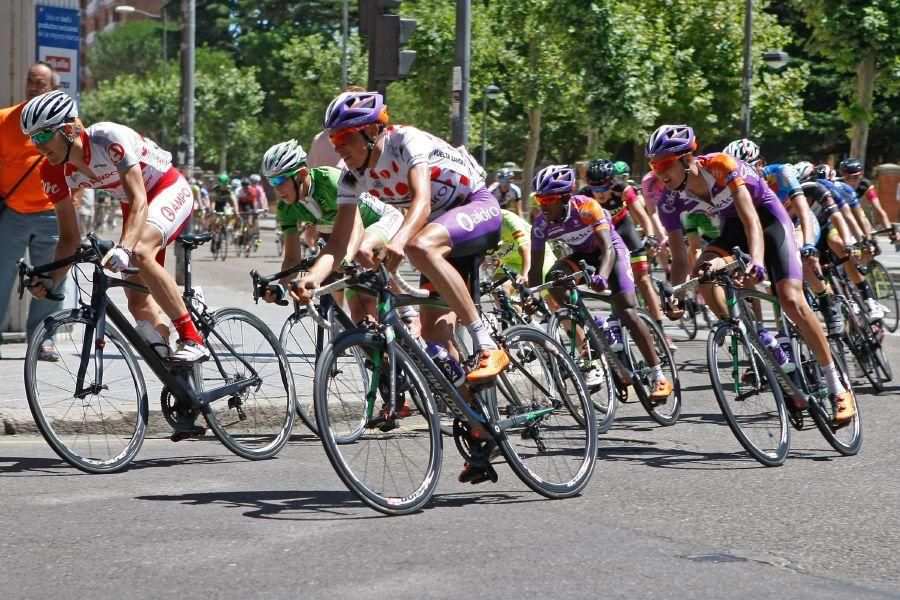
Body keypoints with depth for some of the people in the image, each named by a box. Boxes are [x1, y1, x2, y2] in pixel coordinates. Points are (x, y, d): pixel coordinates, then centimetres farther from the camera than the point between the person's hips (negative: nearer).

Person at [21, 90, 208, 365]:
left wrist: (123, 249, -54)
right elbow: (70, 237, -7)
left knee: (140, 253, -35)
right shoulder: (54, 172, -13)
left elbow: (139, 202, -38)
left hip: (170, 189, -7)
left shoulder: (110, 138, -32)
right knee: (137, 300, 0)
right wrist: (51, 279, -24)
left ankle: (192, 339, -28)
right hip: (132, 204, 7)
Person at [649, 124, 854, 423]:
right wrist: (676, 296, -31)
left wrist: (756, 261, -57)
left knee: (791, 300, -19)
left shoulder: (720, 165, -32)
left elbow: (751, 220, -40)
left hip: (768, 217, -5)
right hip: (732, 227, 5)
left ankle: (838, 388, -10)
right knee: (704, 274, -26)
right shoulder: (670, 200, -17)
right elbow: (679, 258, -13)